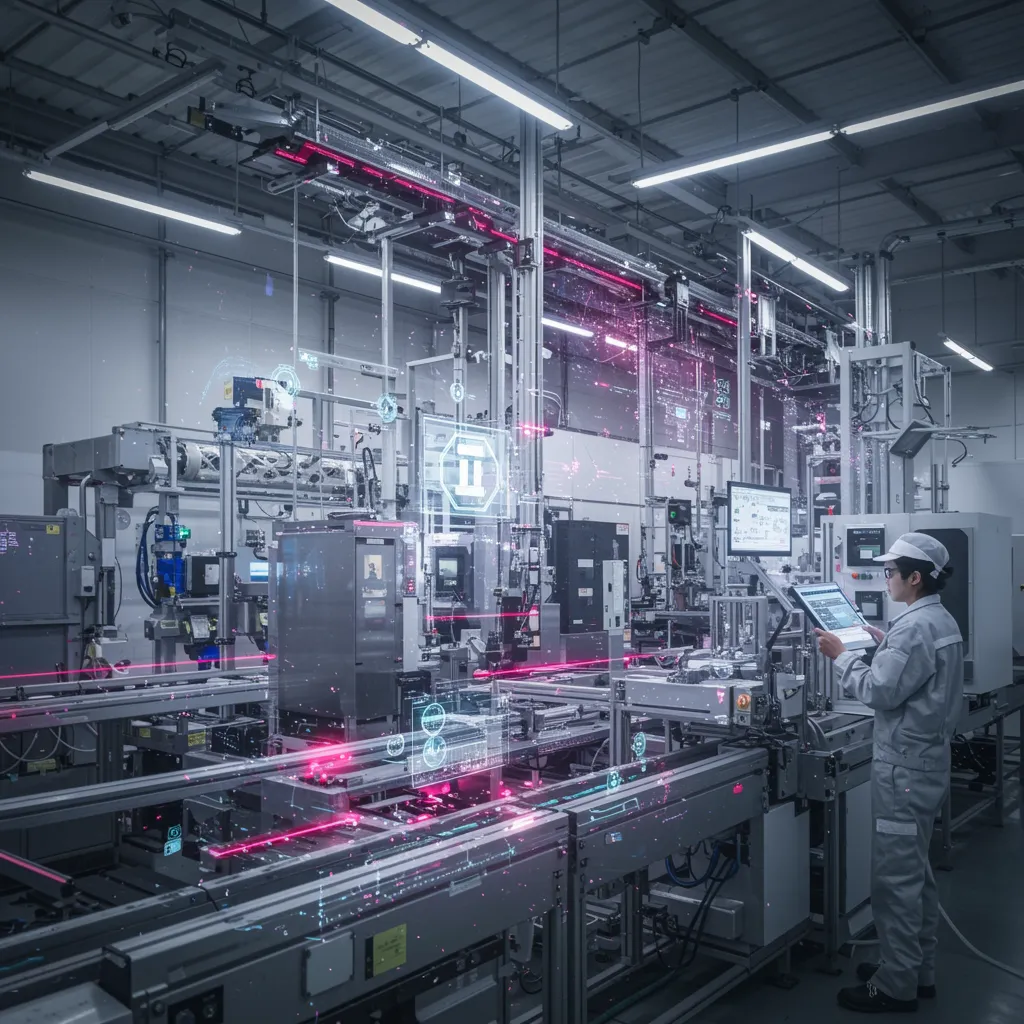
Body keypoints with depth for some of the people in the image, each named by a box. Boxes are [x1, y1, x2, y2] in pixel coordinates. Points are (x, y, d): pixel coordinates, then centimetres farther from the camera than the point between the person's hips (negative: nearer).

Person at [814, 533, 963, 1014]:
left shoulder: (914, 627, -22)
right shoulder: (941, 621, 10)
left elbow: (880, 691, -22)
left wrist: (842, 654, -11)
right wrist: (885, 647, 15)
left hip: (904, 767, -11)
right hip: (927, 761, 11)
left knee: (894, 877, -1)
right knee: (916, 871, 19)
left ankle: (895, 987, 8)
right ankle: (918, 970, 31)